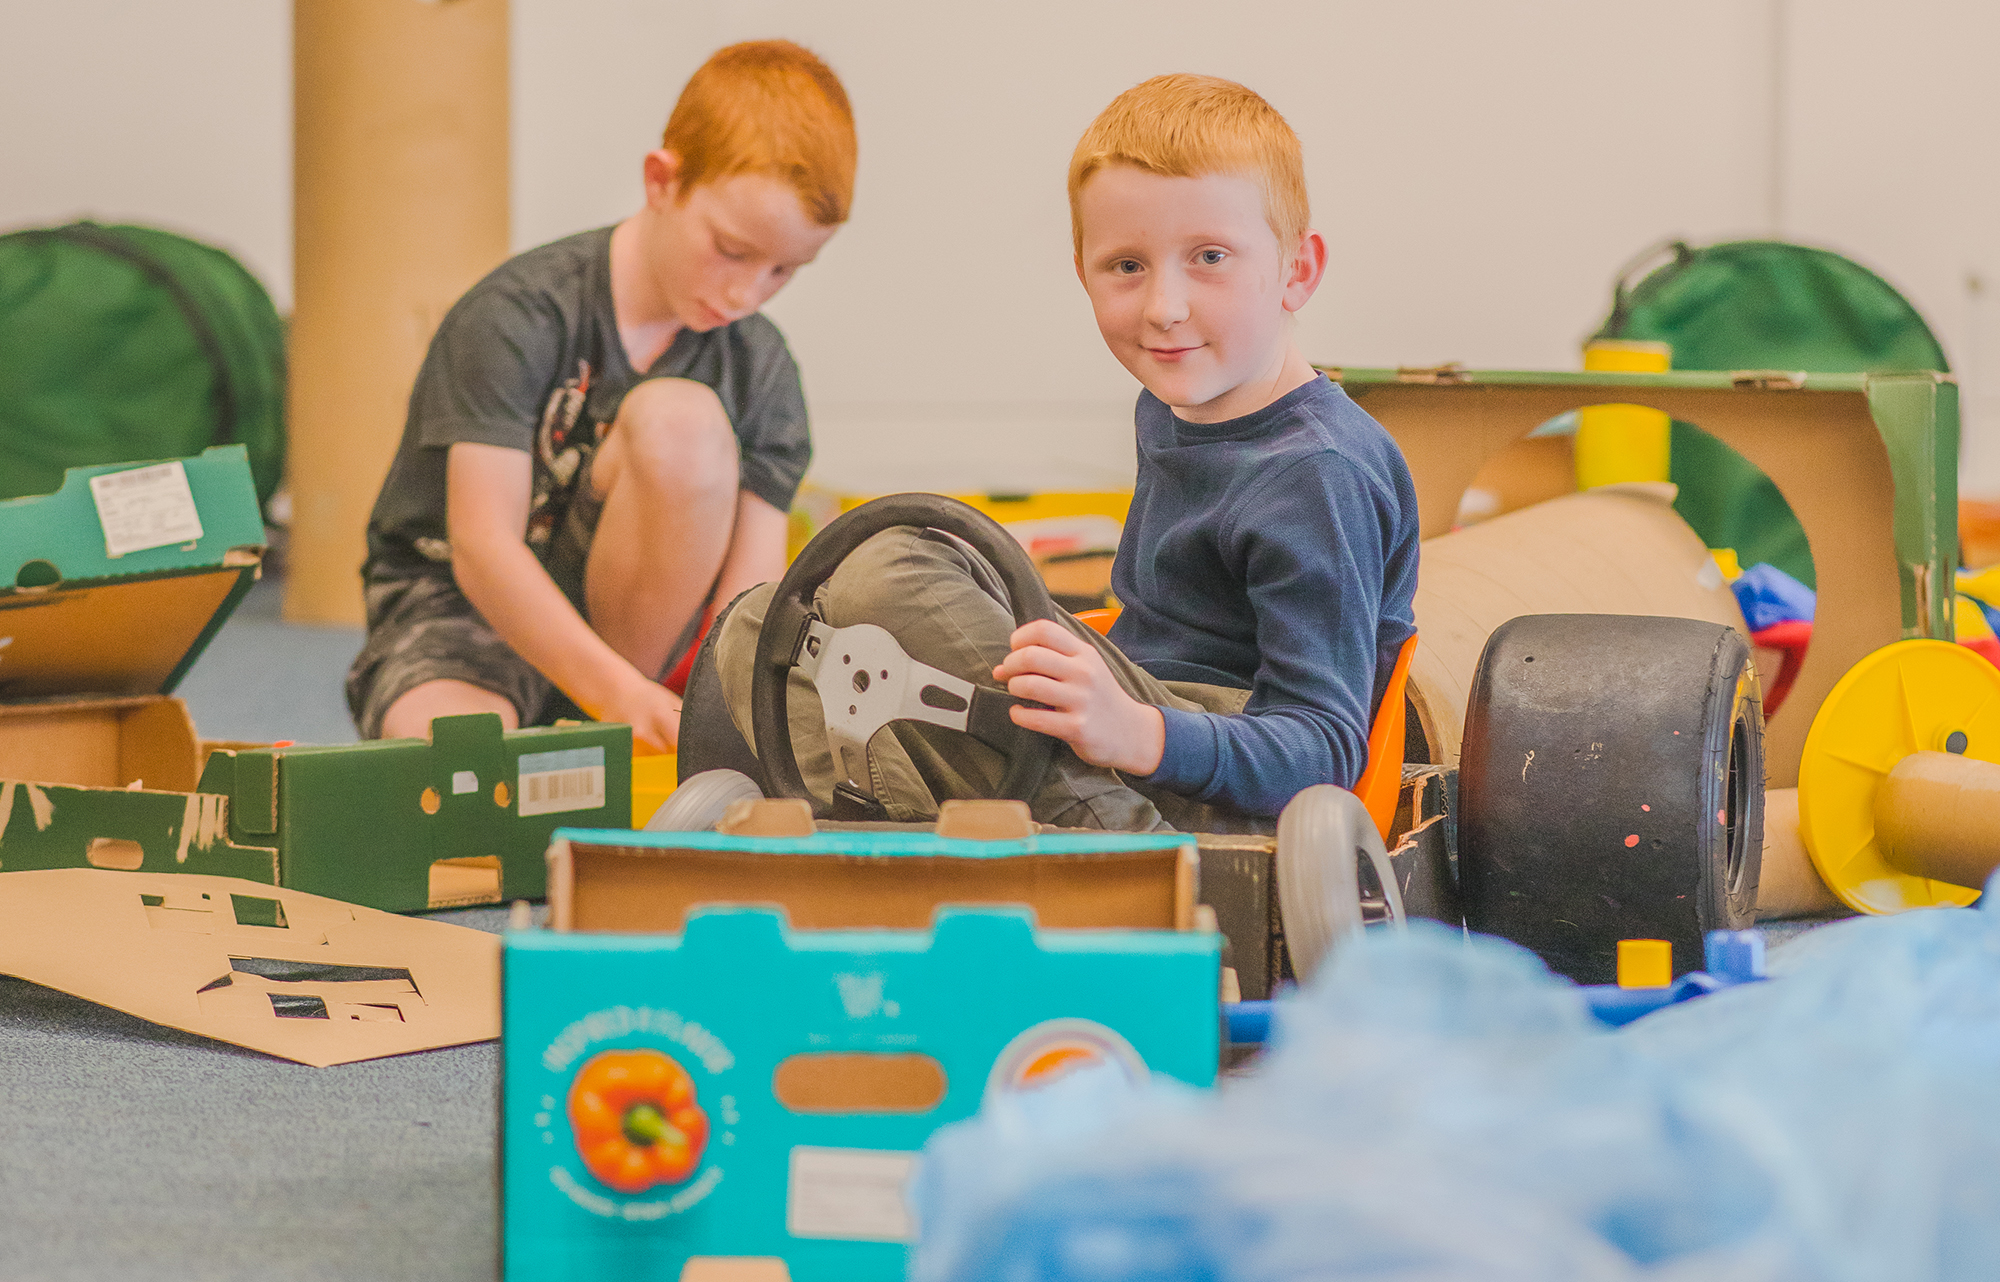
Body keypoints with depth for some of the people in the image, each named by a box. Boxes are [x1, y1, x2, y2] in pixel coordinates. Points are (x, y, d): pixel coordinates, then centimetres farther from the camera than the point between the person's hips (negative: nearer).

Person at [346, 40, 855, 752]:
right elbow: (483, 548, -25)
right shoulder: (517, 317, -18)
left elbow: (752, 580, -12)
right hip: (458, 609, -4)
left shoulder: (761, 370, -5)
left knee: (680, 418, -26)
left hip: (625, 622, 4)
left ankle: (624, 750, -16)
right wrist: (614, 689, -36)